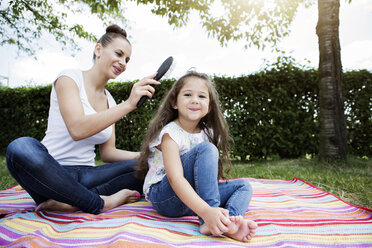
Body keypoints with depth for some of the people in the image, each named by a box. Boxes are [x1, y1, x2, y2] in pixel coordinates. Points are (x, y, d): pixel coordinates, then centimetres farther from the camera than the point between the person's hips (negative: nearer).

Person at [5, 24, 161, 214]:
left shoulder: (110, 101, 13)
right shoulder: (69, 78, -5)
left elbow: (108, 152, 9)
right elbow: (77, 129, -23)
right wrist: (128, 104, -31)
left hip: (85, 176, 5)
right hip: (51, 173, -5)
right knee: (22, 147, -37)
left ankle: (70, 201, -22)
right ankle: (102, 202, -25)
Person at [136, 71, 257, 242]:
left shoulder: (207, 133, 4)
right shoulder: (170, 133, -17)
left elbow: (210, 172, 10)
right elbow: (175, 178, -31)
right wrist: (206, 211, -43)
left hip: (190, 195, 7)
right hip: (163, 197, -7)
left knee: (243, 186, -3)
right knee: (206, 149, -26)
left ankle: (229, 222, -33)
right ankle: (206, 221, -33)